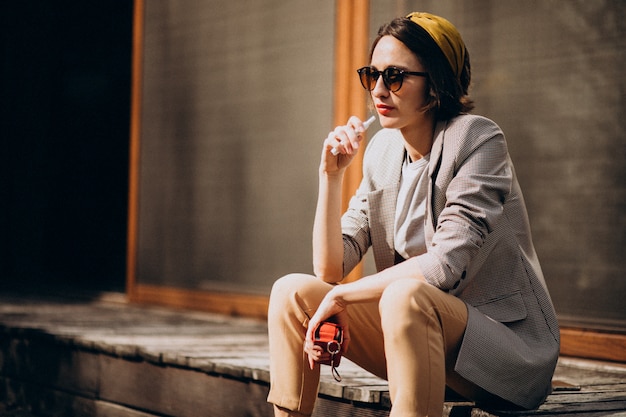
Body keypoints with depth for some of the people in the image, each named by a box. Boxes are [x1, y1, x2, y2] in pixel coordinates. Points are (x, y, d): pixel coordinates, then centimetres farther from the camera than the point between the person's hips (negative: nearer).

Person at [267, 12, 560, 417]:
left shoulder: (477, 140, -14)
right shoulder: (382, 150, 5)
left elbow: (448, 264, -23)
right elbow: (329, 269, 2)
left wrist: (342, 296, -16)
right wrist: (331, 174, -10)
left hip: (505, 343, -6)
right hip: (419, 334, 6)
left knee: (405, 295, -35)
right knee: (293, 292, -6)